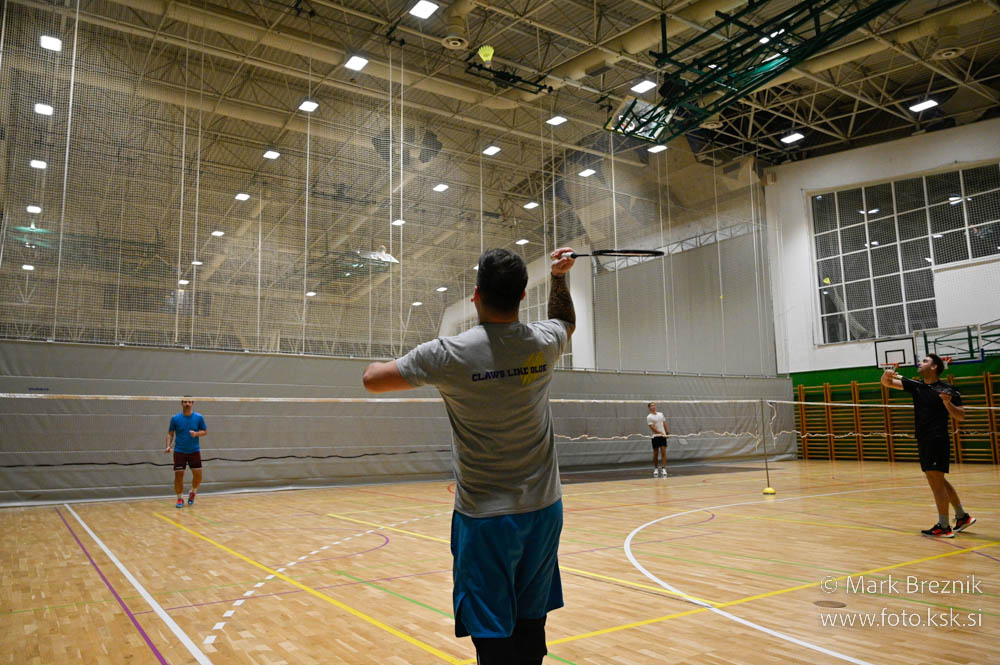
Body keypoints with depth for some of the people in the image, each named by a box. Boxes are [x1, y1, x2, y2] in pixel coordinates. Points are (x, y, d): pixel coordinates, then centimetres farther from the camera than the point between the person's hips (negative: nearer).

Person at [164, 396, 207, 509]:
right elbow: (170, 433, 4)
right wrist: (168, 446, -11)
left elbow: (205, 431, 5)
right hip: (179, 452, -1)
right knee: (178, 475, -3)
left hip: (194, 451, 1)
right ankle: (180, 498, 13)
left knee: (198, 475, -3)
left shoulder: (199, 417, -1)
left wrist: (196, 433, -16)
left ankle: (193, 493, 25)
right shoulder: (175, 418, -1)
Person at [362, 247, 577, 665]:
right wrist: (560, 276, 26)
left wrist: (378, 365, 16)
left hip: (485, 517, -4)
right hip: (543, 509, 4)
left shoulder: (449, 354, -17)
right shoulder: (544, 344, -5)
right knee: (531, 629, 16)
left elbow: (373, 379, -5)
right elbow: (565, 320, 21)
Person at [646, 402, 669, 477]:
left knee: (663, 453, -5)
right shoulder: (649, 417, -6)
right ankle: (655, 469, 18)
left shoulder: (661, 414, 11)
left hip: (663, 436, 3)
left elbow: (664, 424, 18)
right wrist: (661, 433, -21)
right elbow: (653, 428, -14)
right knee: (656, 453, 4)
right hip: (655, 436, -3)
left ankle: (663, 469, -7)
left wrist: (667, 433, 11)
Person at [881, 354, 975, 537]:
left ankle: (944, 527, -1)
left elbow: (960, 417, -7)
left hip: (937, 440, -7)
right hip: (923, 440, 7)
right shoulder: (916, 385, 10)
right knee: (938, 481, 16)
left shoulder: (948, 390, -7)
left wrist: (947, 403, -25)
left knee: (935, 480, -8)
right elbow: (887, 383, 5)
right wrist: (886, 374, -18)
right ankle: (963, 516, 30)